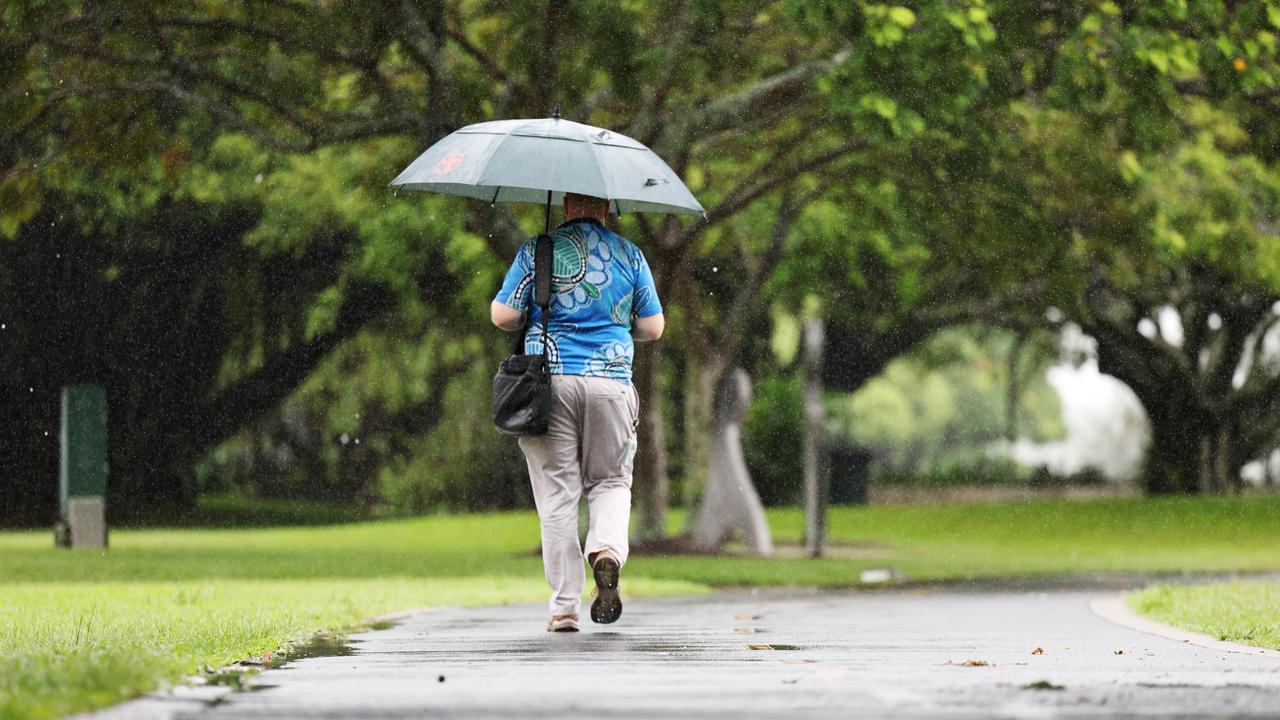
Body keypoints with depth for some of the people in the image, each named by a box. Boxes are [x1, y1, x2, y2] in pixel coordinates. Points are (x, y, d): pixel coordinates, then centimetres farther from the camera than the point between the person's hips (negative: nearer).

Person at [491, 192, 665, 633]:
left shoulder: (536, 252, 2)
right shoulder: (629, 256, 6)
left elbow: (501, 316, -2)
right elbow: (653, 328, 8)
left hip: (550, 381, -1)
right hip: (610, 381, 1)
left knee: (557, 494, 3)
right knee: (610, 481, 16)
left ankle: (564, 606, 1)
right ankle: (607, 549, -15)